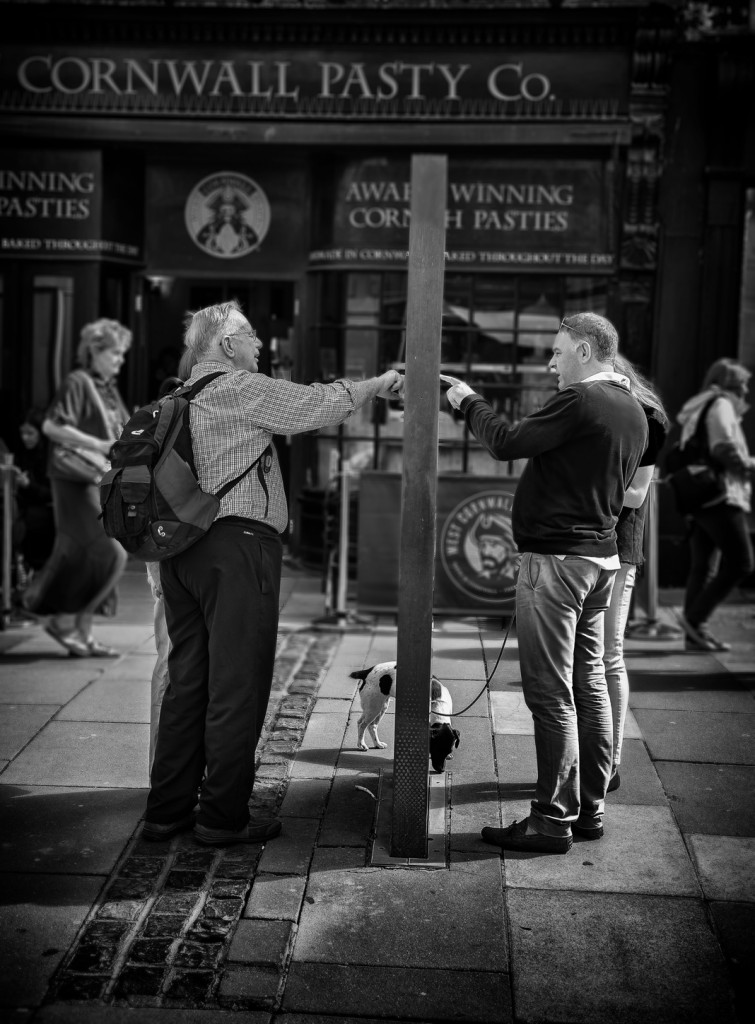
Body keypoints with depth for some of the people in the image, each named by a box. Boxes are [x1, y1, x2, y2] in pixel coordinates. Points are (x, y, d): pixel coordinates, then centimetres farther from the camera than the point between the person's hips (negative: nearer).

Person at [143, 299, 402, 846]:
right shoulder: (242, 389, -8)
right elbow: (319, 404, -6)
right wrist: (377, 384, 6)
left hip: (182, 548, 9)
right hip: (236, 543, -9)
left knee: (187, 678, 13)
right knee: (237, 684, -1)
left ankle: (167, 810, 19)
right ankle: (223, 817, 7)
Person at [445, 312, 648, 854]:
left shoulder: (579, 401, -16)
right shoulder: (634, 412, 13)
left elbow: (507, 443, -15)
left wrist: (468, 401, 0)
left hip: (557, 559, -9)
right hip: (602, 557, 9)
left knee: (551, 693, -4)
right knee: (590, 684, 14)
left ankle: (554, 819, 2)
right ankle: (590, 809, 23)